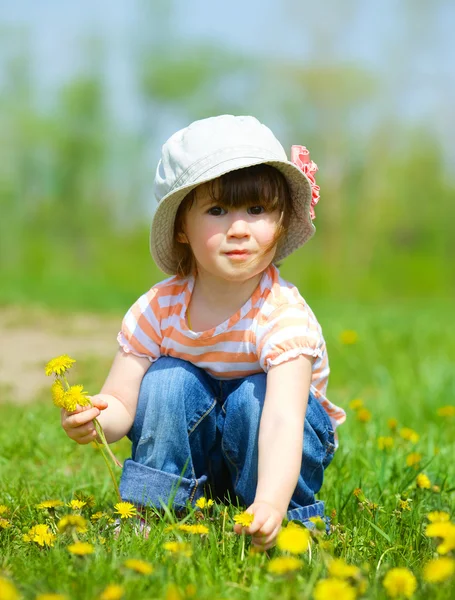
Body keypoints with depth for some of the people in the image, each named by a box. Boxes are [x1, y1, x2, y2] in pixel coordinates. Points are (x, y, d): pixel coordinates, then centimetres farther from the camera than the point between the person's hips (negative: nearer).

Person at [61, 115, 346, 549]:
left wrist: (271, 503, -61)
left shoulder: (284, 316, -29)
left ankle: (290, 519, -13)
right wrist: (95, 418, -44)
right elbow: (120, 402, -18)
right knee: (167, 381, -24)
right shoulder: (158, 309, -17)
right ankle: (152, 511, -11)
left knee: (254, 398, -31)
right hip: (194, 454, 3)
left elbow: (283, 420, -43)